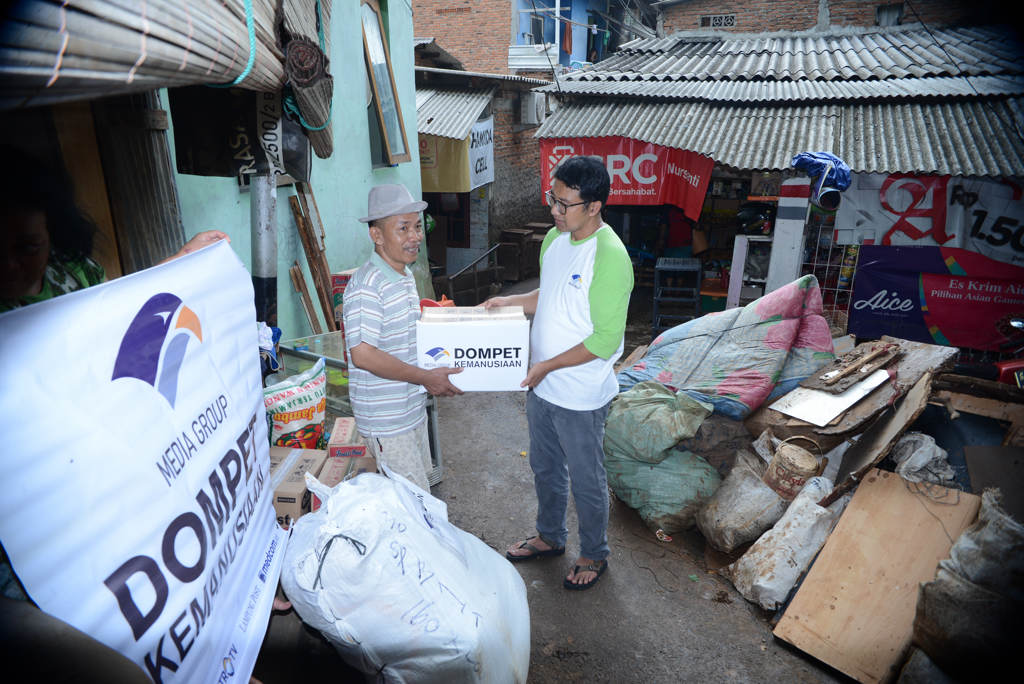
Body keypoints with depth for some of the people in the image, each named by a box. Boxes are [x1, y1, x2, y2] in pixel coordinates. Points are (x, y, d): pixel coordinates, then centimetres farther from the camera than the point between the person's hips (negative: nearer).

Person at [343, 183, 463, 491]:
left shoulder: (405, 276, 9)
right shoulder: (367, 285, -22)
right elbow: (363, 354, -28)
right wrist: (424, 377, -23)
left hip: (412, 407, 9)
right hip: (385, 419, -9)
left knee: (419, 492, 22)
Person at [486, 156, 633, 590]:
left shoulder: (610, 256, -25)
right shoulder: (554, 238, 2)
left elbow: (606, 340, -24)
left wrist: (547, 365, -22)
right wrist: (509, 302, 1)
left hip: (580, 396, -8)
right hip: (541, 387, 8)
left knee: (586, 480, 13)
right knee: (545, 467, 25)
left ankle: (594, 555, 38)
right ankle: (550, 537, 48)